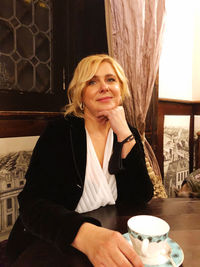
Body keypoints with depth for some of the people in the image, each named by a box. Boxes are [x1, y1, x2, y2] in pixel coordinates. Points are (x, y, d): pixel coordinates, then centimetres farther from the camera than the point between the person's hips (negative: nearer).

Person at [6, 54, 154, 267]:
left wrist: (124, 133, -16)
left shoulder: (128, 133, -1)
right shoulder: (59, 132, -11)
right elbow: (32, 203, -19)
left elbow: (141, 198, -9)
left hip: (113, 240, 3)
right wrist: (85, 234, -37)